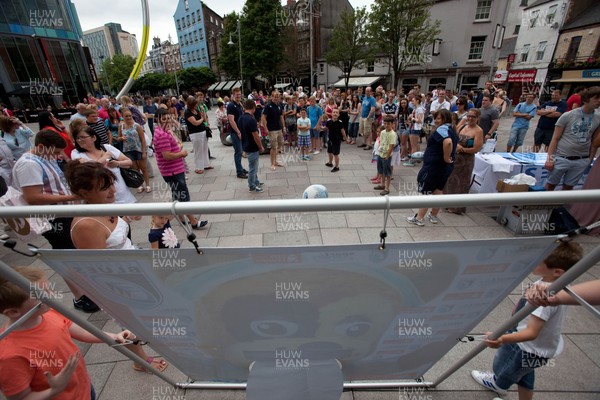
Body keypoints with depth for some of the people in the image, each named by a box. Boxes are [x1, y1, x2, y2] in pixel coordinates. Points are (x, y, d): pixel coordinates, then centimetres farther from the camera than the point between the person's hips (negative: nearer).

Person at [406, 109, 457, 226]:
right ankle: (433, 216, 28)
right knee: (438, 190, 17)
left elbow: (448, 142, -36)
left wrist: (446, 158, -25)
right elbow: (453, 144, 25)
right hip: (446, 167, 10)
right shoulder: (452, 130, 14)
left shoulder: (442, 129, -18)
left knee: (426, 191, -2)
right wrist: (448, 159, 14)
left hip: (434, 166, -10)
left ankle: (419, 218, 5)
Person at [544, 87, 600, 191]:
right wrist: (549, 158, -12)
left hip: (582, 161, 4)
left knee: (568, 187, 12)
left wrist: (590, 159, 10)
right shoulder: (567, 116, -6)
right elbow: (555, 139, -6)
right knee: (550, 185, 5)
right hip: (561, 158, -3)